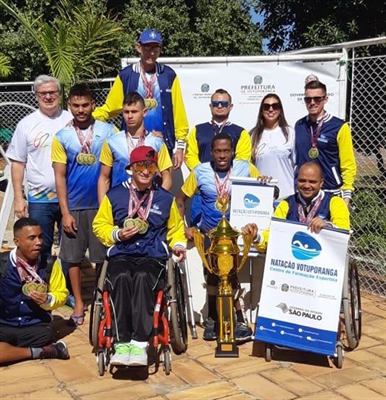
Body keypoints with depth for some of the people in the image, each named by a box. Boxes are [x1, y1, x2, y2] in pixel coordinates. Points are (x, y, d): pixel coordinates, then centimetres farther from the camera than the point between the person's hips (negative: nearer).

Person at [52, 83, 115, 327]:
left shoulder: (108, 131, -3)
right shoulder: (62, 137, 1)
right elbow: (60, 177, 0)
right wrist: (65, 212, -5)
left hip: (102, 204, -1)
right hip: (74, 207, 1)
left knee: (103, 256, 7)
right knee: (73, 257, 9)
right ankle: (79, 304, 23)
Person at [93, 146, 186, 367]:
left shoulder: (165, 198, 14)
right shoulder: (114, 195, 10)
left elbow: (175, 228, 26)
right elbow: (100, 225, 14)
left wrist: (178, 244, 7)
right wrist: (118, 234, -5)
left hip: (153, 257, 0)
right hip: (121, 255, 0)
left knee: (142, 277, -35)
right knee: (122, 277, -35)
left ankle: (140, 342, -35)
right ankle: (122, 342, -32)